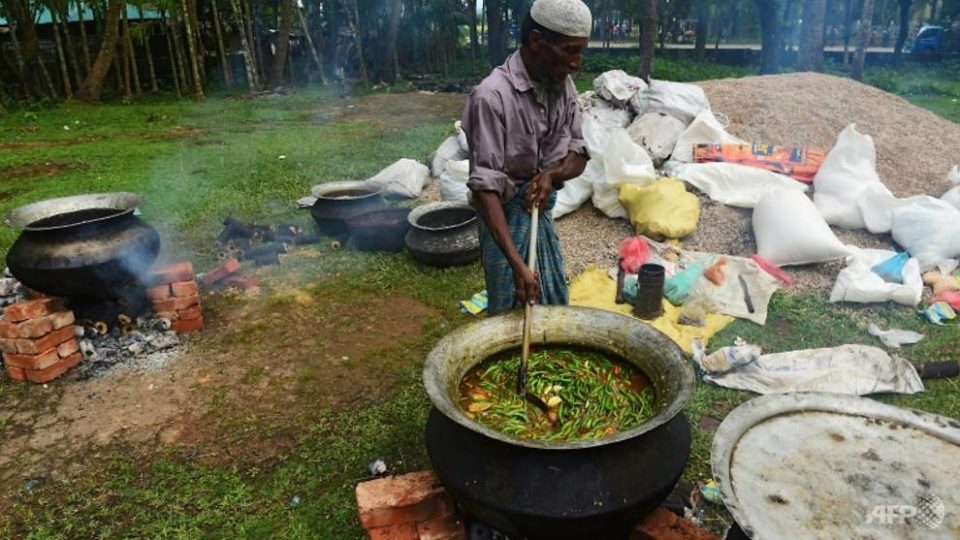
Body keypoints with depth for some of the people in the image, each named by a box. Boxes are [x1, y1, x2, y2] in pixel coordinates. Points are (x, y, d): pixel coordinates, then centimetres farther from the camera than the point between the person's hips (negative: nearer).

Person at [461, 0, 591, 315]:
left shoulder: (562, 85, -2)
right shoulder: (492, 96, -24)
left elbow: (579, 154, 5)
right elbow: (485, 186, -26)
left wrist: (551, 174, -19)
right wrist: (516, 263, -32)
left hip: (543, 214, 7)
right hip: (505, 218, -7)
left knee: (554, 311, 18)